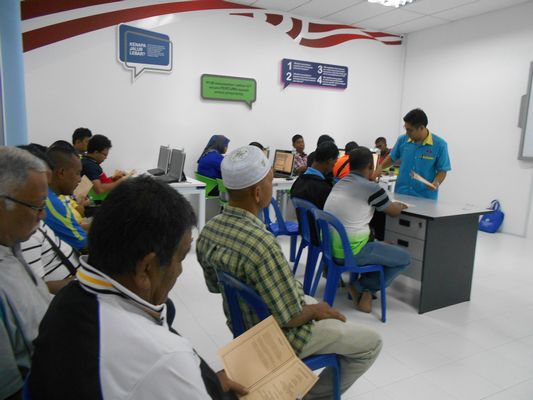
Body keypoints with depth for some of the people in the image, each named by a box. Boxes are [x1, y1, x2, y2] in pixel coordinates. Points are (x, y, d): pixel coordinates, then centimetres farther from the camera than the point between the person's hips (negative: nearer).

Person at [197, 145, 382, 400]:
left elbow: (214, 286, 5)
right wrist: (315, 310, -7)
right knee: (371, 343, 9)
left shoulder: (208, 231, -11)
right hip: (277, 336, -8)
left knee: (322, 308, 31)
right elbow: (290, 317, -29)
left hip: (243, 323, 8)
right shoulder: (261, 243, -38)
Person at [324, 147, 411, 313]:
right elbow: (393, 211, 4)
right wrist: (400, 205, 29)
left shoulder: (339, 184, 8)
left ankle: (363, 290, 20)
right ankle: (362, 287, 7)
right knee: (405, 258, 10)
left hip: (330, 246, 8)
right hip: (351, 251, -8)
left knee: (375, 243, 33)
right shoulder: (371, 188, -13)